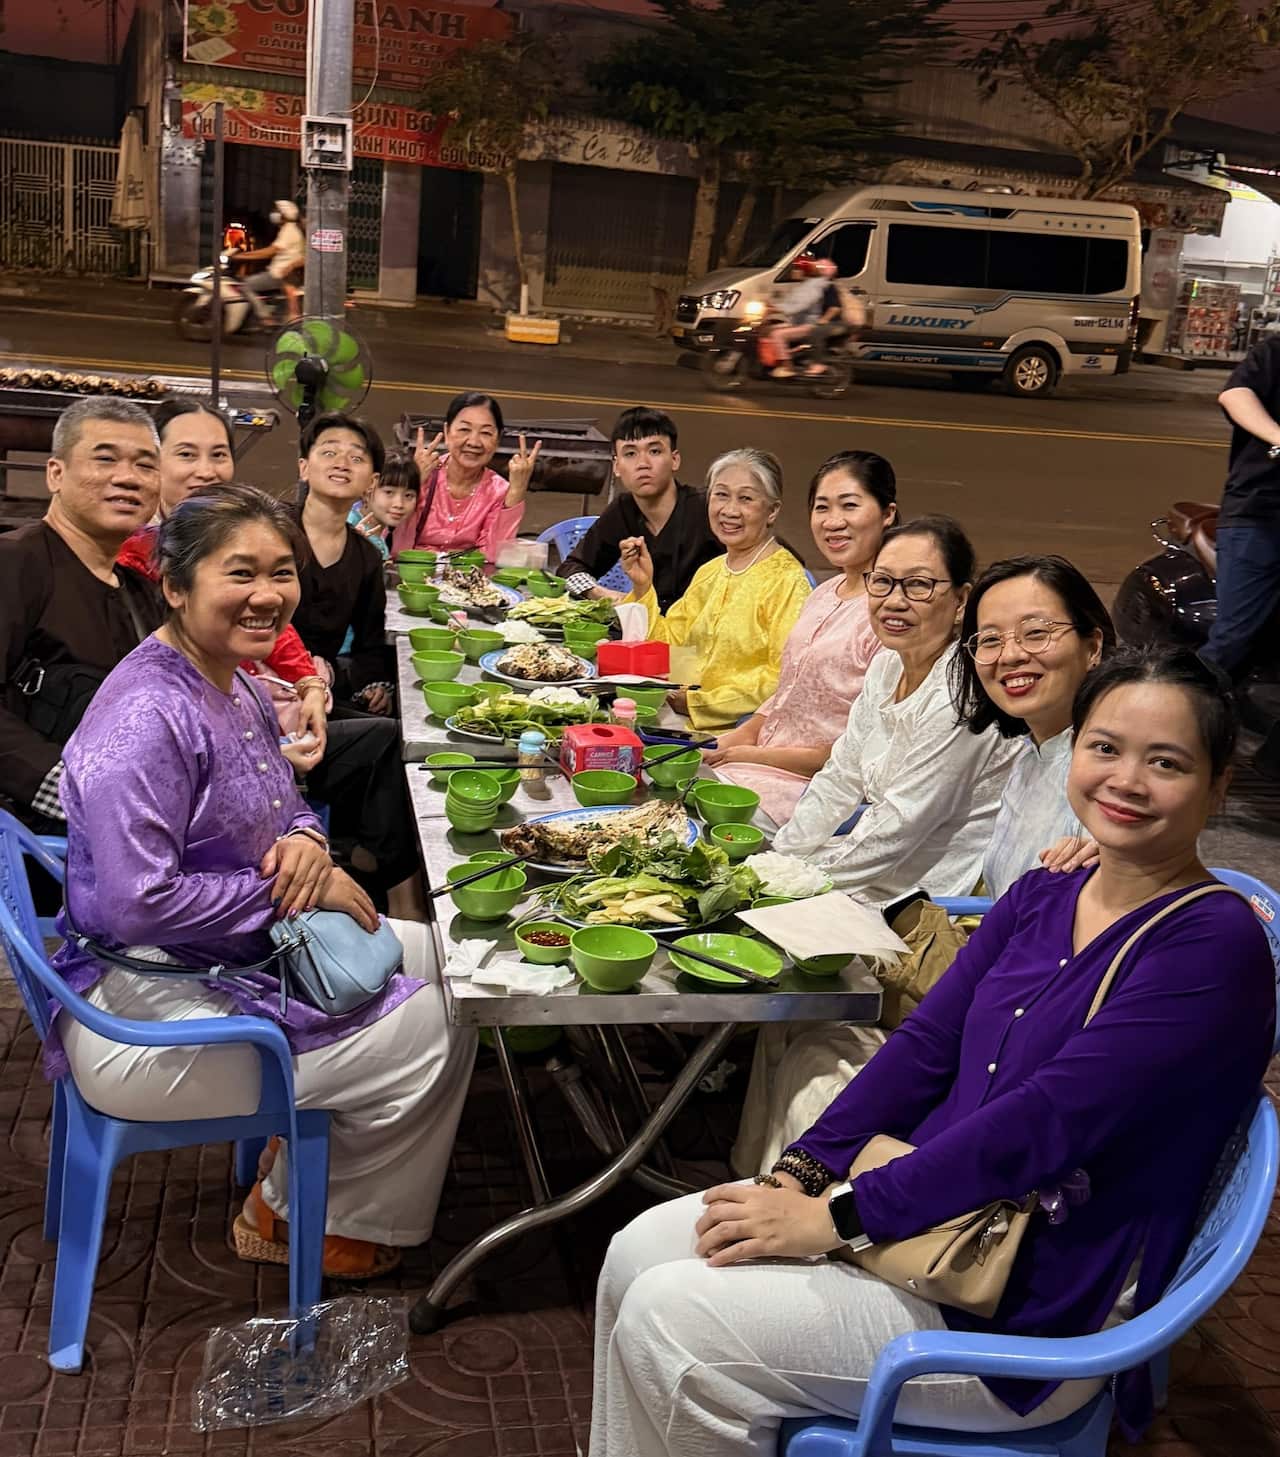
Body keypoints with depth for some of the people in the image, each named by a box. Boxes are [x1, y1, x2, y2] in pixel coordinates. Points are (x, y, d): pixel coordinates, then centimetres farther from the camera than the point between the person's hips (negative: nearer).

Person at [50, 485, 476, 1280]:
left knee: (435, 955, 13)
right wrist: (285, 889, -20)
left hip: (241, 952, 10)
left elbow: (280, 801, 18)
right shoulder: (146, 717, -26)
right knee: (435, 1028, -7)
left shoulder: (237, 685, 5)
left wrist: (306, 839, -6)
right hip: (145, 1013, -10)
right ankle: (298, 1216, 16)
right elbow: (137, 907, -30)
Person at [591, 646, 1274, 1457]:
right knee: (639, 1254, 0)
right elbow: (924, 1047, 4)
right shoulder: (1039, 901, 7)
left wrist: (836, 1219, -21)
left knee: (668, 1322, -13)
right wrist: (801, 1174, -9)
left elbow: (1045, 1123, -23)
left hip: (1028, 1321, -7)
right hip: (930, 1207, 7)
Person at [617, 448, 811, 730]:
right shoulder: (708, 572, 17)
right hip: (697, 726, 7)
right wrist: (642, 586, 2)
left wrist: (698, 703, -14)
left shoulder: (787, 581, -10)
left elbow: (786, 680, -17)